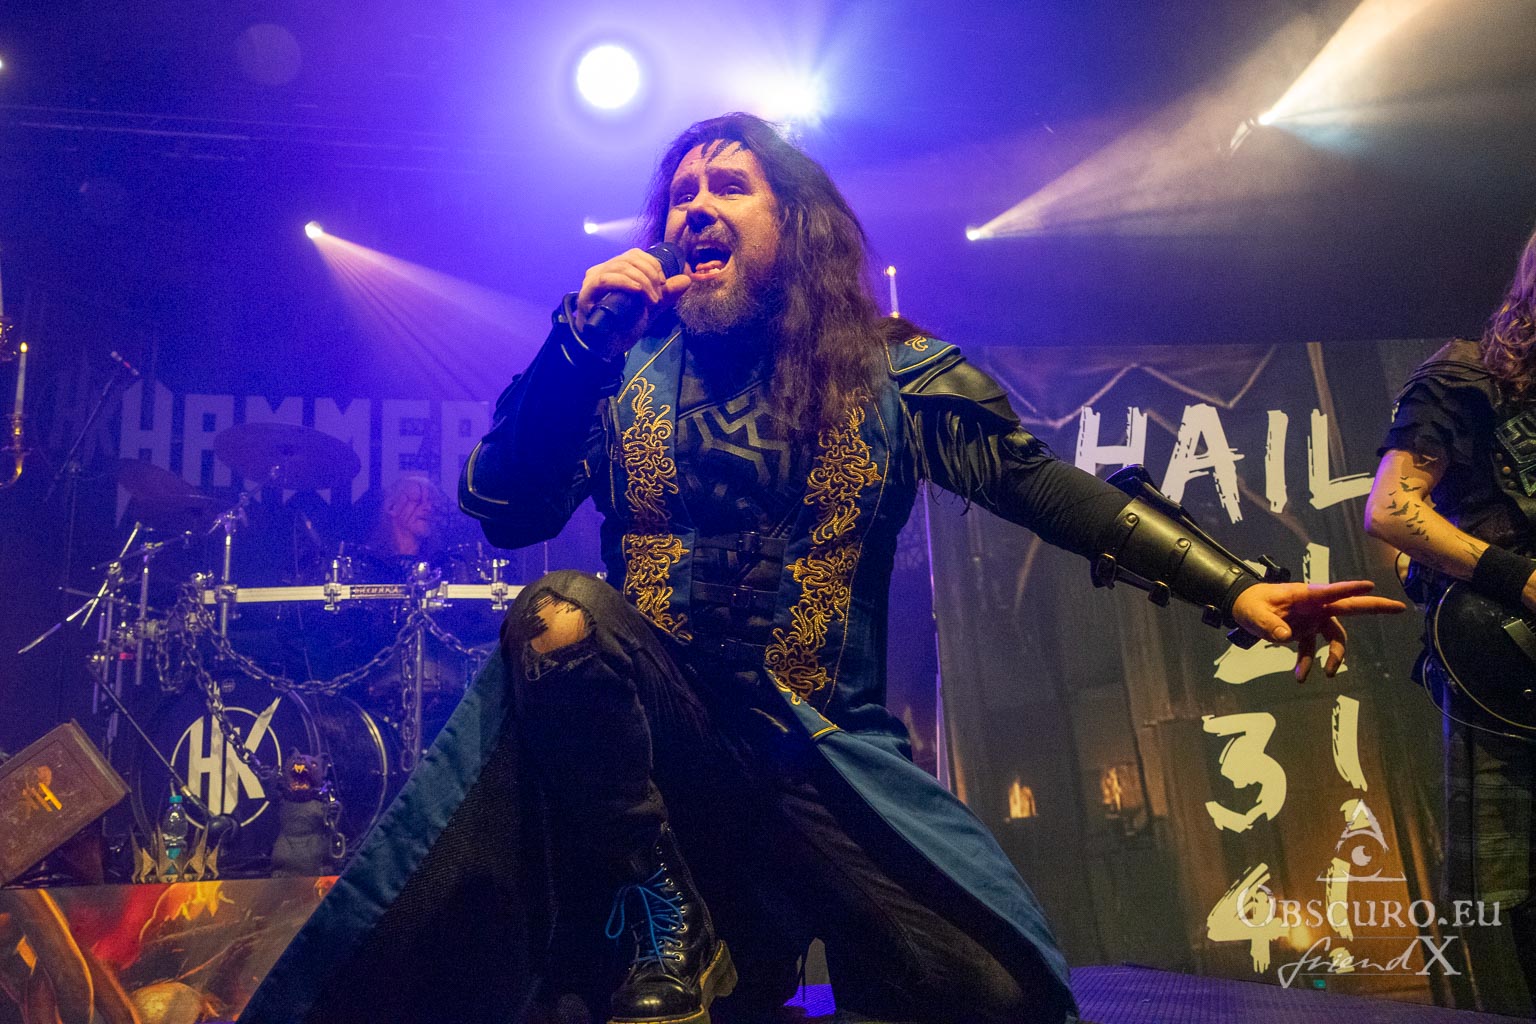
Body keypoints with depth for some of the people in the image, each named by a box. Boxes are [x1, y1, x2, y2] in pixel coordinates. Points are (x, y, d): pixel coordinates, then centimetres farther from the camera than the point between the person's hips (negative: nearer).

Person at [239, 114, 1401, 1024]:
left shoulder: (889, 370, 2)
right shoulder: (626, 364, 5)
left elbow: (1047, 485, -6)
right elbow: (503, 510, 0)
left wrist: (1228, 585, -17)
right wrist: (577, 339, -10)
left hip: (825, 751, 0)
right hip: (652, 731, 0)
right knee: (560, 614, -31)